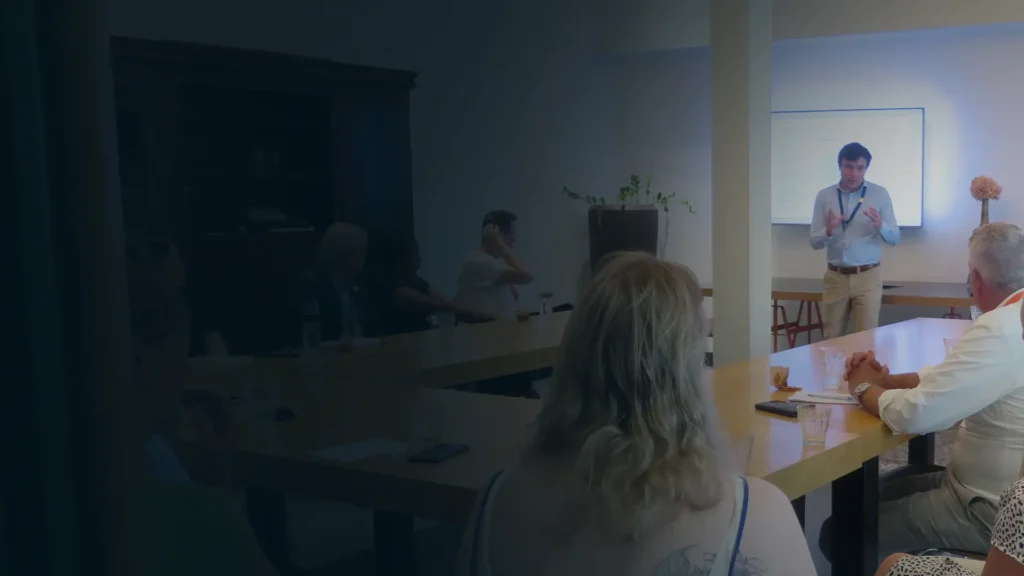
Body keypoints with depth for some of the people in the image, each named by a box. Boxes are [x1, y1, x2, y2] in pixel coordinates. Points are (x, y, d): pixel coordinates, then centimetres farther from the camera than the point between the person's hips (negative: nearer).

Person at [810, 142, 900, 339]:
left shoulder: (880, 194, 0)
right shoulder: (824, 196, 2)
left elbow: (894, 238, 0)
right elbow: (814, 242, 2)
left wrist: (880, 226, -21)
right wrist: (829, 231, -20)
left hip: (867, 277, -1)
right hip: (836, 277, 1)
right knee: (831, 339, 7)